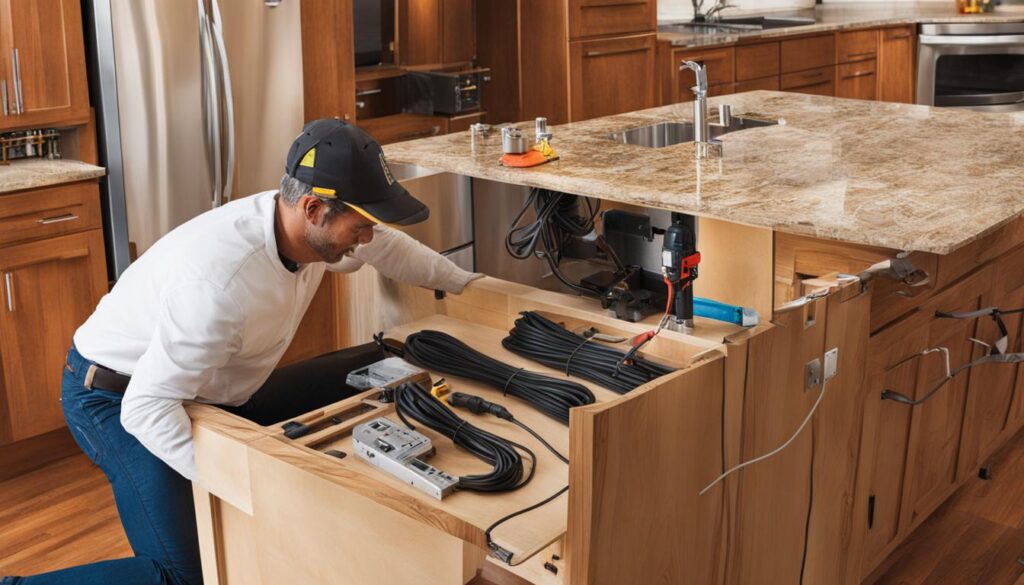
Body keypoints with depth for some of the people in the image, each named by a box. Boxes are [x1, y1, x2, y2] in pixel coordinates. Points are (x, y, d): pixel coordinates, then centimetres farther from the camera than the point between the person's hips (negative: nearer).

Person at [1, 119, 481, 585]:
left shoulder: (313, 228, -13)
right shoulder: (220, 281, -37)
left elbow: (388, 246, 10)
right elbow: (147, 407, -33)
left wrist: (462, 281, 18)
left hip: (213, 391, 8)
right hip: (121, 401, -8)